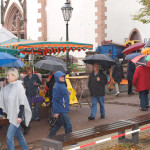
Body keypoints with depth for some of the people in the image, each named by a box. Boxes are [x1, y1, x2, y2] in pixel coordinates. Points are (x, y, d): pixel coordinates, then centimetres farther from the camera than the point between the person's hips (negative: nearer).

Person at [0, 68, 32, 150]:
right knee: (18, 135, 18)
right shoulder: (7, 87, 6)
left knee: (9, 136, -8)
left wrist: (20, 116, -17)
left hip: (16, 115, -7)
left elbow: (22, 102, -15)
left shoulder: (19, 86, -14)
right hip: (11, 115, 7)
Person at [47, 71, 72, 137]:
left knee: (60, 123, 20)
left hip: (64, 109, 10)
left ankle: (50, 136, 32)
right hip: (61, 111, -10)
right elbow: (54, 100, -20)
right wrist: (56, 112, -20)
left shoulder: (62, 84, 11)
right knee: (68, 126, -3)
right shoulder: (57, 87, -18)